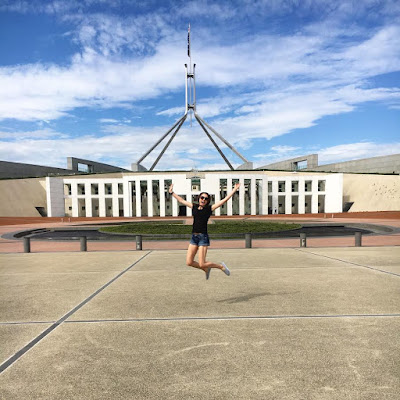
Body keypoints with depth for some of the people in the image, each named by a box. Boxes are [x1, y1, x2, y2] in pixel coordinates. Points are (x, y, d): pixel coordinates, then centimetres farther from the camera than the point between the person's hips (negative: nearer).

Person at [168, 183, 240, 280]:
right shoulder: (194, 206, 10)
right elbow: (181, 200, 22)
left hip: (203, 237, -5)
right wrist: (172, 192, 28)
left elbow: (224, 200, -2)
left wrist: (234, 190, -5)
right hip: (194, 237, 5)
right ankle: (206, 269, 29)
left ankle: (221, 266, 19)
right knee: (189, 262, 3)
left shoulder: (209, 208, -1)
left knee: (202, 264, -7)